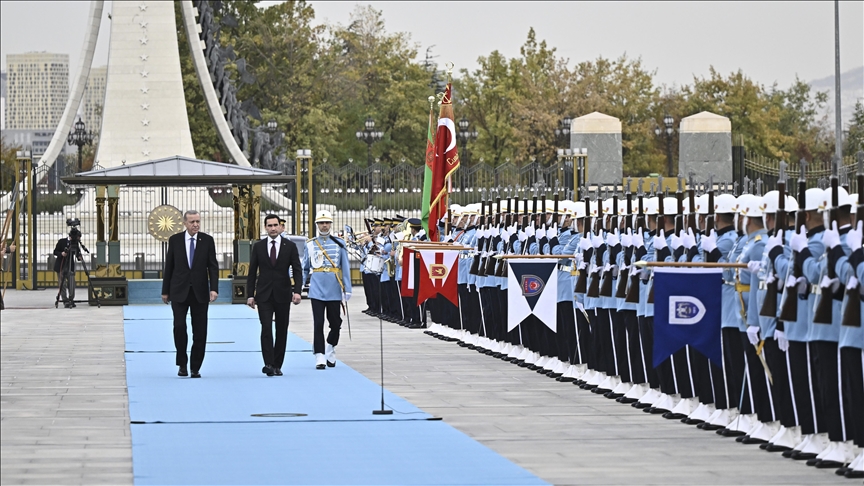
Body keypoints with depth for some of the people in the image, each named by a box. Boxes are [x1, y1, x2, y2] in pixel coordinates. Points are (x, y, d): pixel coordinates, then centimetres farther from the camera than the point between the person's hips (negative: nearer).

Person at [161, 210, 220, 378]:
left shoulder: (207, 240, 2)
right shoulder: (175, 240, 3)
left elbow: (213, 266, 0)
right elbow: (169, 266, 7)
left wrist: (214, 289, -13)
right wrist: (165, 291, 6)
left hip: (200, 292, 0)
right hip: (179, 291, 0)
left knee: (200, 331, 1)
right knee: (179, 326, -11)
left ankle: (195, 368, 10)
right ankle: (182, 364, 4)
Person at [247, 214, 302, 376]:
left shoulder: (290, 246, 2)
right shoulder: (258, 247, 4)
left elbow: (297, 270, 0)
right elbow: (252, 272, 6)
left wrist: (297, 291, -14)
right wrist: (250, 294, -1)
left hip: (283, 294, 1)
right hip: (264, 295, -1)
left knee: (282, 331, 4)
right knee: (266, 328, -13)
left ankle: (277, 365, 12)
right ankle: (268, 364, -17)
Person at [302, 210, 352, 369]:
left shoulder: (339, 243, 5)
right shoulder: (310, 244, 6)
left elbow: (345, 267, 4)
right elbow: (305, 269, 10)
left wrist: (347, 289, -2)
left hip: (334, 290, 0)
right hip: (317, 291, 0)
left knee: (335, 323, 6)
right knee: (318, 324, -5)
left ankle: (330, 351, 28)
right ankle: (320, 357, -3)